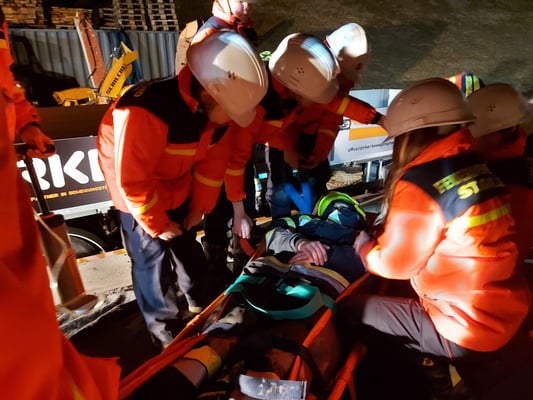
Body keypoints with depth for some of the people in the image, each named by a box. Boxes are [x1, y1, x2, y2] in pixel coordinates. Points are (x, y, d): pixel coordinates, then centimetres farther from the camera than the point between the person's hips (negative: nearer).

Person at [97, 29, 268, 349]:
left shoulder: (220, 108, -16)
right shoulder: (146, 113, -39)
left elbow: (214, 160, -4)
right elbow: (132, 179, -30)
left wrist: (200, 207, 0)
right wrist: (158, 224, -18)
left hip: (177, 185, 6)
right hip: (137, 188, -6)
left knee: (188, 246, 18)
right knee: (153, 258, 1)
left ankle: (203, 304, 42)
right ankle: (166, 329, 24)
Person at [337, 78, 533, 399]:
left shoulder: (420, 184, -23)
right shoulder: (480, 171, 1)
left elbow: (394, 263, -12)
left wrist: (362, 240, 6)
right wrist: (381, 230, 12)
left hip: (467, 327, -8)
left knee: (349, 311, 2)